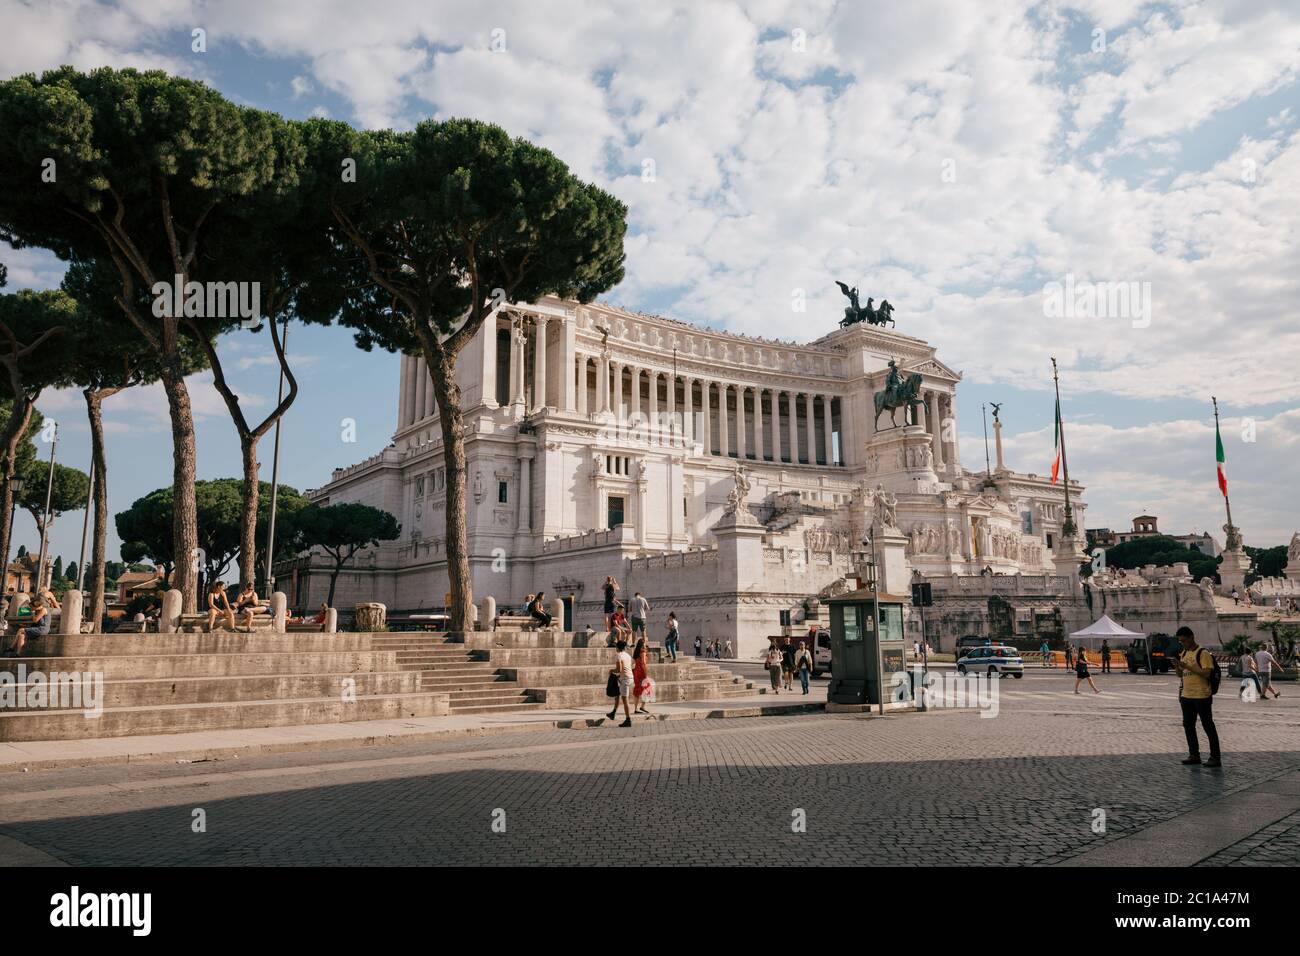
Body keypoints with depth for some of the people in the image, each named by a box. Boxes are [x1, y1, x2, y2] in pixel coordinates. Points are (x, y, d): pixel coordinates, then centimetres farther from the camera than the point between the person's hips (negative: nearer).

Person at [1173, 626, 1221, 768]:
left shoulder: (1203, 653, -11)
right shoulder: (1183, 653, 13)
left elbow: (1206, 673, -19)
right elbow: (1180, 674, 18)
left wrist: (1188, 666, -22)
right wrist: (1176, 665, -2)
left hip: (1202, 696, -8)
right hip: (1186, 696, 8)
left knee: (1208, 726, -1)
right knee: (1188, 725, 11)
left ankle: (1215, 757, 5)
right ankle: (1194, 755, 19)